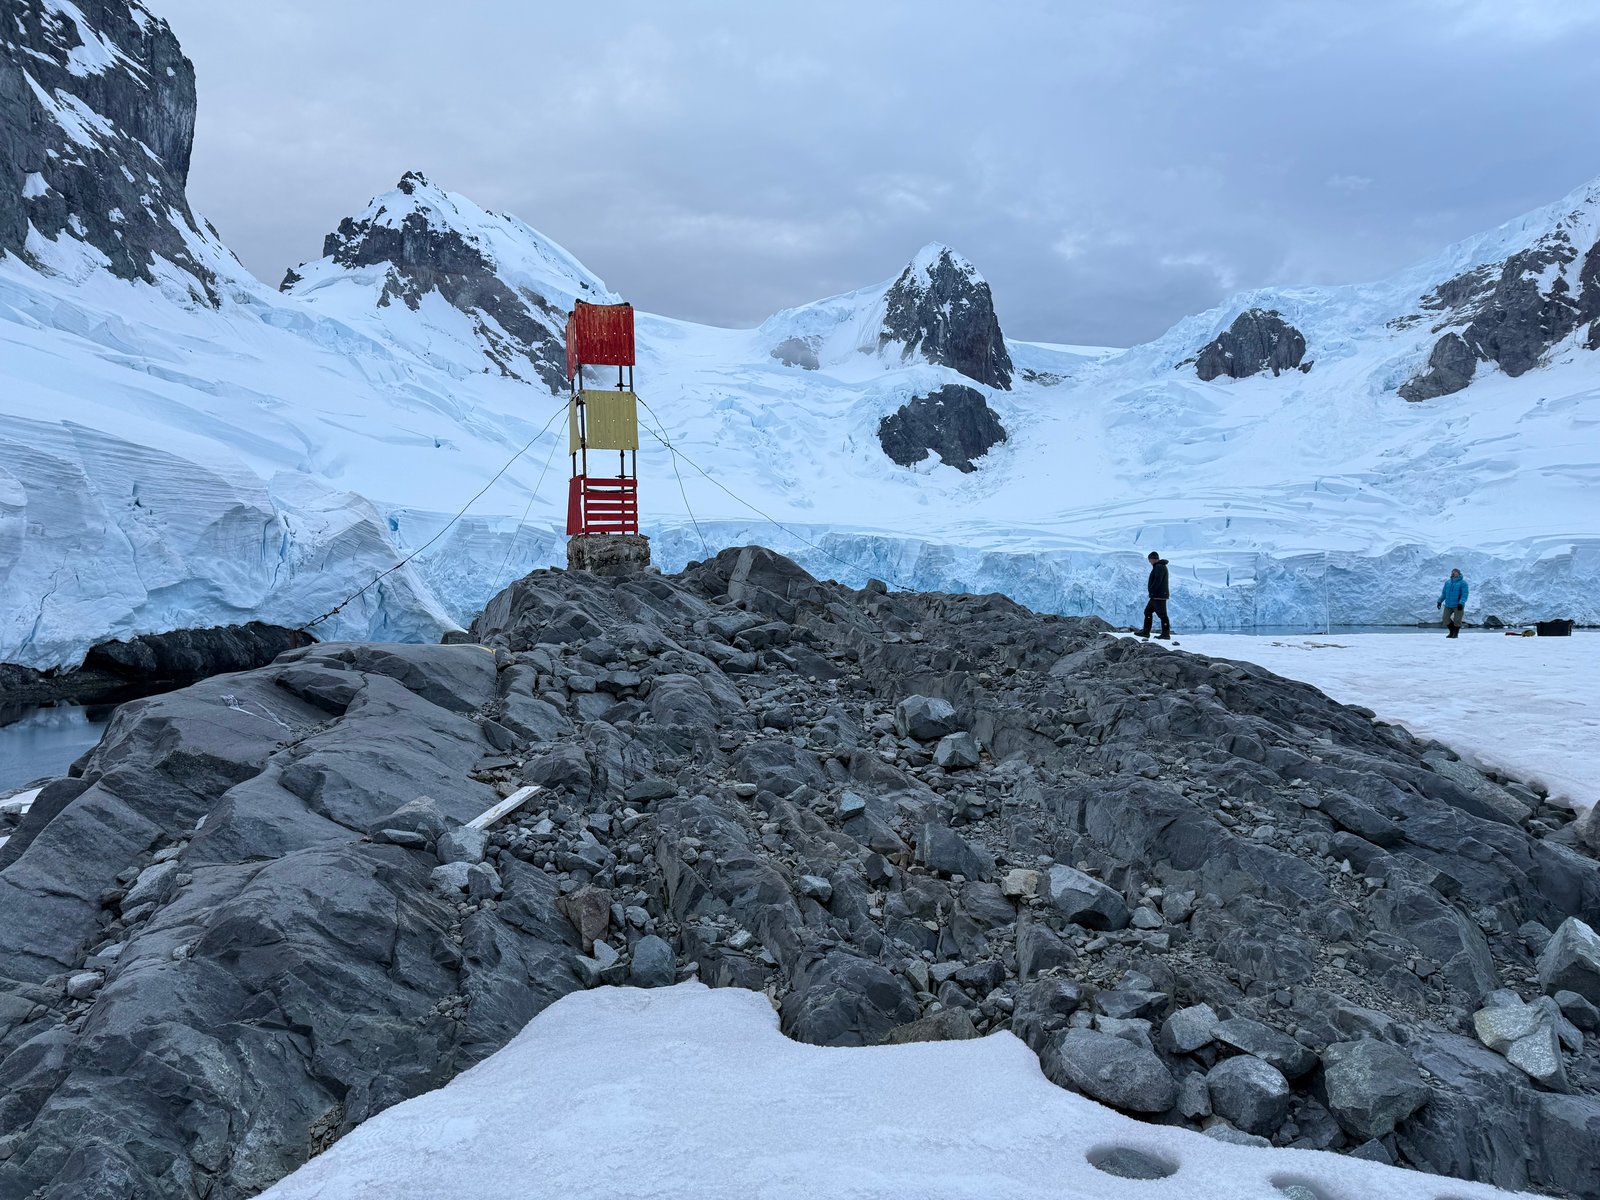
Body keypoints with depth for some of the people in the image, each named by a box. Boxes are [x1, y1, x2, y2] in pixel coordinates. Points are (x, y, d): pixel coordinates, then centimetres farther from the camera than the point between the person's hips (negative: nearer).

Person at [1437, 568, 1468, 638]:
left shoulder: (1462, 583, -7)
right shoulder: (1447, 582, 10)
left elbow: (1464, 595, -15)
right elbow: (1444, 593, 15)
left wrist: (1461, 603, -27)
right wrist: (1439, 601, 5)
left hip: (1458, 606, -5)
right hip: (1448, 605, 5)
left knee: (1457, 620, -3)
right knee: (1445, 618, -3)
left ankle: (1456, 633, 18)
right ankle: (1452, 632, 17)